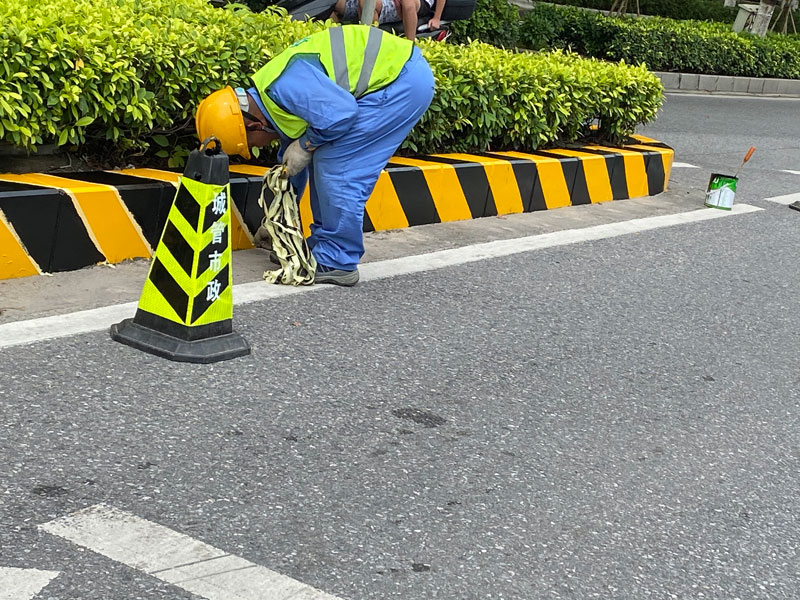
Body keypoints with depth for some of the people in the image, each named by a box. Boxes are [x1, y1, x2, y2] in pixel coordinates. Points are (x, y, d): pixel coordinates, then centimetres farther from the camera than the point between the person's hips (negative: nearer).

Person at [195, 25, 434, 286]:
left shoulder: (283, 86, -21)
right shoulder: (272, 95, 12)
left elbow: (341, 113, -28)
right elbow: (291, 163, 24)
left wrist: (305, 146, -11)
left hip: (405, 79, -10)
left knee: (335, 164, -8)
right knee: (324, 159, 13)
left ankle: (337, 263, 0)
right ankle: (323, 245, 22)